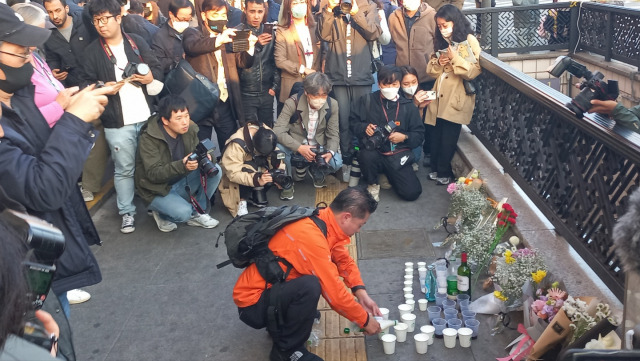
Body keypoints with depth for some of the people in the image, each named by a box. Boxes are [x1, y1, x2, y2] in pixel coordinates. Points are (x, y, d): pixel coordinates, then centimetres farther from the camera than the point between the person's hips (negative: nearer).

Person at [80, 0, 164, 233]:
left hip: (147, 117, 2)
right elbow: (88, 85, 2)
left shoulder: (137, 42, 6)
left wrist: (151, 78, -14)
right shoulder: (92, 51, 1)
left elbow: (157, 68, 8)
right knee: (124, 169, 5)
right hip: (117, 123, -2)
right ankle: (127, 212, 18)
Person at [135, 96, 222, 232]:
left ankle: (197, 213, 0)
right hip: (158, 190, -6)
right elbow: (153, 173, -26)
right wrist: (182, 165, -42)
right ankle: (160, 212, 6)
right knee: (183, 212, -31)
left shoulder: (189, 129, -7)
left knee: (216, 170, -15)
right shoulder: (148, 138, -23)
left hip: (181, 182, 6)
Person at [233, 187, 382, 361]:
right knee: (310, 286, -31)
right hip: (252, 303, -9)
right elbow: (334, 292, -26)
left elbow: (344, 260, 9)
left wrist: (361, 293, -5)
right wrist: (365, 320, -13)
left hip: (271, 288, 9)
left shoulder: (323, 220, -2)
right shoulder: (310, 235, -29)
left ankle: (282, 323, 15)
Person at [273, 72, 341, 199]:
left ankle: (316, 171, 14)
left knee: (336, 162, -25)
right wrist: (299, 148, -38)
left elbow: (333, 134, -5)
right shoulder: (292, 103, -21)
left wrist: (330, 152, -26)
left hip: (318, 148, 3)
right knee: (278, 148, -34)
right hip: (295, 145, -2)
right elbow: (278, 131, -26)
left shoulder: (332, 105, -11)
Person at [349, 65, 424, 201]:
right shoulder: (367, 101, 4)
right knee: (367, 156, -39)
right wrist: (364, 128, -14)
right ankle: (373, 184, -3)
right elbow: (353, 123, 8)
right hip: (374, 150, -1)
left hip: (398, 156, 1)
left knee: (412, 193, -16)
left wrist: (404, 137, -13)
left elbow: (419, 135, 7)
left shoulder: (408, 106, 5)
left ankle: (388, 175, 19)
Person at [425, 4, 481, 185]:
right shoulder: (441, 41, 16)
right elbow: (431, 70, 15)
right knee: (436, 135, 3)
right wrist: (438, 63, -5)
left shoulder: (469, 40, -5)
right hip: (439, 96, 6)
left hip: (456, 98, -5)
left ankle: (444, 172, 7)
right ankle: (435, 168, 15)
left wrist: (455, 58, -19)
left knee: (448, 137, -5)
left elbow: (474, 71, -13)